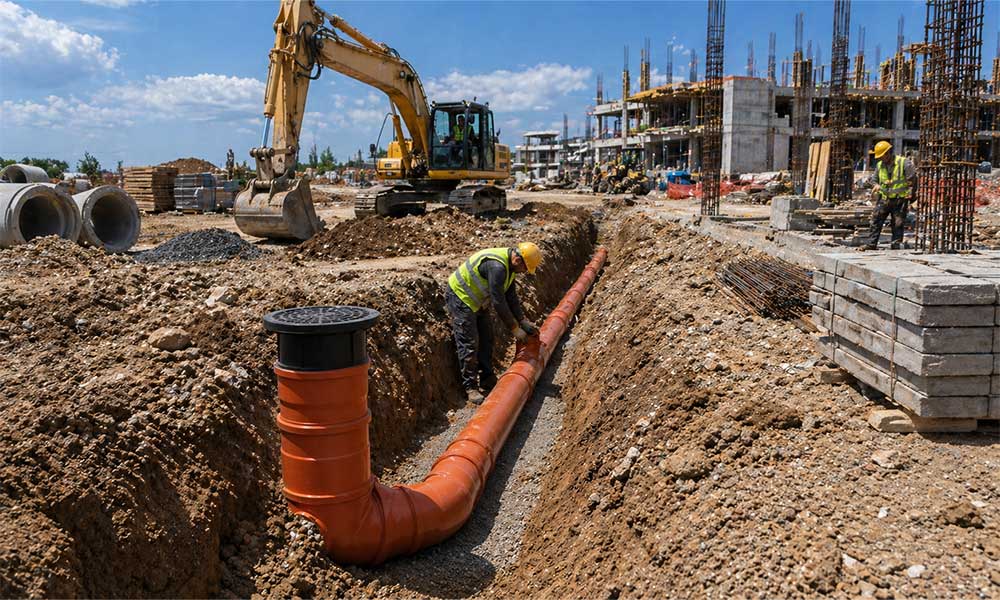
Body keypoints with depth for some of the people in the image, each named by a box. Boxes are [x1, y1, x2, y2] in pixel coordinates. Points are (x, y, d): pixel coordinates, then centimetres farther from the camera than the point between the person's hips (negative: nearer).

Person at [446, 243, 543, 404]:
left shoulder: (509, 265, 0)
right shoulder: (497, 266, -32)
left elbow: (511, 296, 9)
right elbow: (499, 303, -29)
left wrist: (523, 321, 4)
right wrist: (515, 329, -20)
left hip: (476, 300, 10)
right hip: (460, 298, -10)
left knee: (486, 339, 13)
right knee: (469, 344, -8)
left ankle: (487, 379, 24)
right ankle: (470, 387, 1)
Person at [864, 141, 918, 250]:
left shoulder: (904, 163, -7)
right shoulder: (879, 165, 9)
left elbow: (913, 179, -5)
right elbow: (874, 178, 22)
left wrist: (911, 194, -6)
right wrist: (876, 185, -1)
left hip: (900, 200, -4)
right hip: (884, 199, 4)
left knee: (898, 224, 3)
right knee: (876, 220, -3)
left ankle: (896, 244, 12)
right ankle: (871, 244, -1)